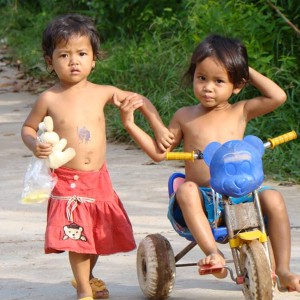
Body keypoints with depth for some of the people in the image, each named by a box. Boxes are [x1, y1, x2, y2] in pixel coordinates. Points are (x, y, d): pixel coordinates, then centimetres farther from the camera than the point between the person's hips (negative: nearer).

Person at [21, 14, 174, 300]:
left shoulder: (102, 93, -1)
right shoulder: (49, 99, -8)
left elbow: (141, 101, 12)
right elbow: (28, 127, 4)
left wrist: (159, 129, 5)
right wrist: (35, 145, -16)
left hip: (98, 178, 4)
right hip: (67, 182, -4)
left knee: (100, 232, 16)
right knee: (77, 235, -8)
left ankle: (86, 277, 41)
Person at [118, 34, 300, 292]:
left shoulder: (240, 112, 10)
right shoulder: (185, 117, 11)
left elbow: (278, 97, -2)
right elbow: (159, 152, 14)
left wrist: (249, 72, 7)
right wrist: (130, 124, 5)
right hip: (202, 199, -1)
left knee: (273, 198, -25)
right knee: (186, 190, -35)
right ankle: (213, 253, -45)